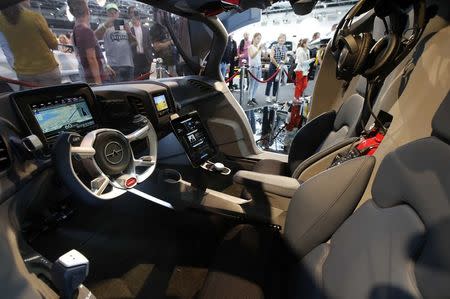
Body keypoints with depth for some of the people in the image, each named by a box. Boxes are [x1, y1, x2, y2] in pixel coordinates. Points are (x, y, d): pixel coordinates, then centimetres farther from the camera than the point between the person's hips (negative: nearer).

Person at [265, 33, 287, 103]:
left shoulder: (285, 48, 8)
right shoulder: (274, 47, -7)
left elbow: (285, 58, 12)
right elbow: (272, 58, -14)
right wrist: (277, 65, -13)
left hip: (280, 67, 5)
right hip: (273, 66, -5)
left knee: (277, 82, 8)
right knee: (270, 81, -3)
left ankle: (275, 96, 16)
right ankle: (267, 96, 3)